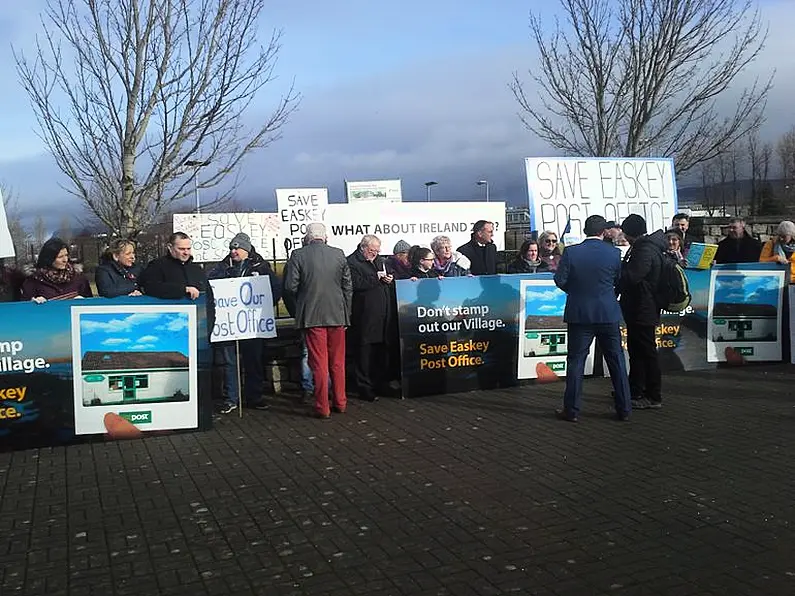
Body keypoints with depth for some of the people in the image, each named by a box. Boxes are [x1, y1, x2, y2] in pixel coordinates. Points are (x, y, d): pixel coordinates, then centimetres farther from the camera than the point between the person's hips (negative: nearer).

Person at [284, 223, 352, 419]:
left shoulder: (298, 255, -6)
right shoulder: (339, 254, 3)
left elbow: (290, 286, -8)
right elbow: (348, 287, 5)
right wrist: (346, 314, 13)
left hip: (311, 315, -3)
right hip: (337, 315, 3)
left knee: (319, 363, 3)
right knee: (338, 362, 14)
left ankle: (323, 408, 7)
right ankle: (340, 402, 23)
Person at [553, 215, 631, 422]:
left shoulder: (571, 252, -8)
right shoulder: (614, 252, -4)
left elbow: (560, 280, -8)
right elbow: (619, 281, 4)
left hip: (580, 314, -1)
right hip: (609, 314, 1)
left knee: (576, 361, 5)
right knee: (616, 360, 10)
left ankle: (571, 410, 8)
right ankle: (624, 409, 16)